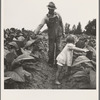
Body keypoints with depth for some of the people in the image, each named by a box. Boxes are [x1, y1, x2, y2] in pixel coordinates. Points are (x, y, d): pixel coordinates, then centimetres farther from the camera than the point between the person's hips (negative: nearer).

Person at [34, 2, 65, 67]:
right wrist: (35, 33, -29)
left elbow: (61, 23, 10)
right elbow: (41, 25, -18)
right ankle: (51, 62, 18)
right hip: (51, 35, -1)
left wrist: (63, 32, 11)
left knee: (58, 49, 0)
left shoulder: (58, 15, 0)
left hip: (58, 35, 1)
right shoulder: (46, 17, -7)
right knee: (51, 49, 4)